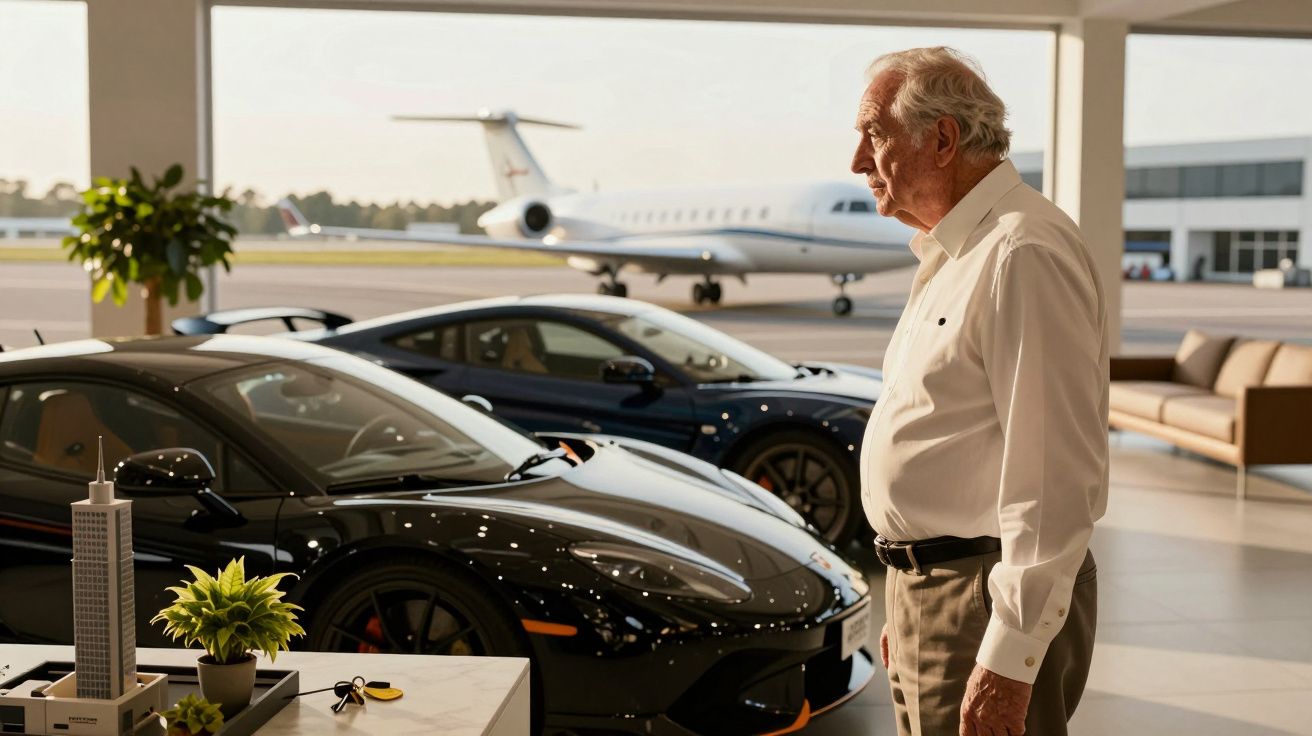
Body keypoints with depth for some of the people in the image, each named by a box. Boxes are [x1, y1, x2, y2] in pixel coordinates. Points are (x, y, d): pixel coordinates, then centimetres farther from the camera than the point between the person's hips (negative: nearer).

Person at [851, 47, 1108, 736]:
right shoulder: (950, 258, 16)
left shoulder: (1024, 253, -17)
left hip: (995, 600, -10)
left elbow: (1058, 477, -23)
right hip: (930, 590, 10)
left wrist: (1008, 657, -24)